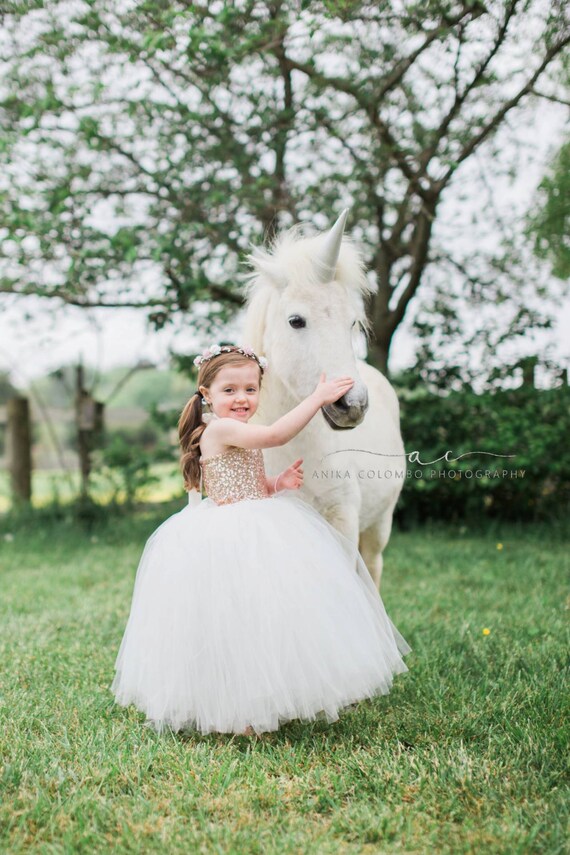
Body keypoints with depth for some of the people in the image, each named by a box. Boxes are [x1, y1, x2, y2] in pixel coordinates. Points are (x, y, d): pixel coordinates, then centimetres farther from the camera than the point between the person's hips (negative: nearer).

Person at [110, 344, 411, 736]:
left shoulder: (244, 439, 15)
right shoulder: (220, 429, -15)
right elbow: (277, 434, -27)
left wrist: (279, 484, 6)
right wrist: (318, 398, -22)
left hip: (257, 535, 10)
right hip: (228, 545, -10)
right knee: (240, 621, -7)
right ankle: (235, 715, 4)